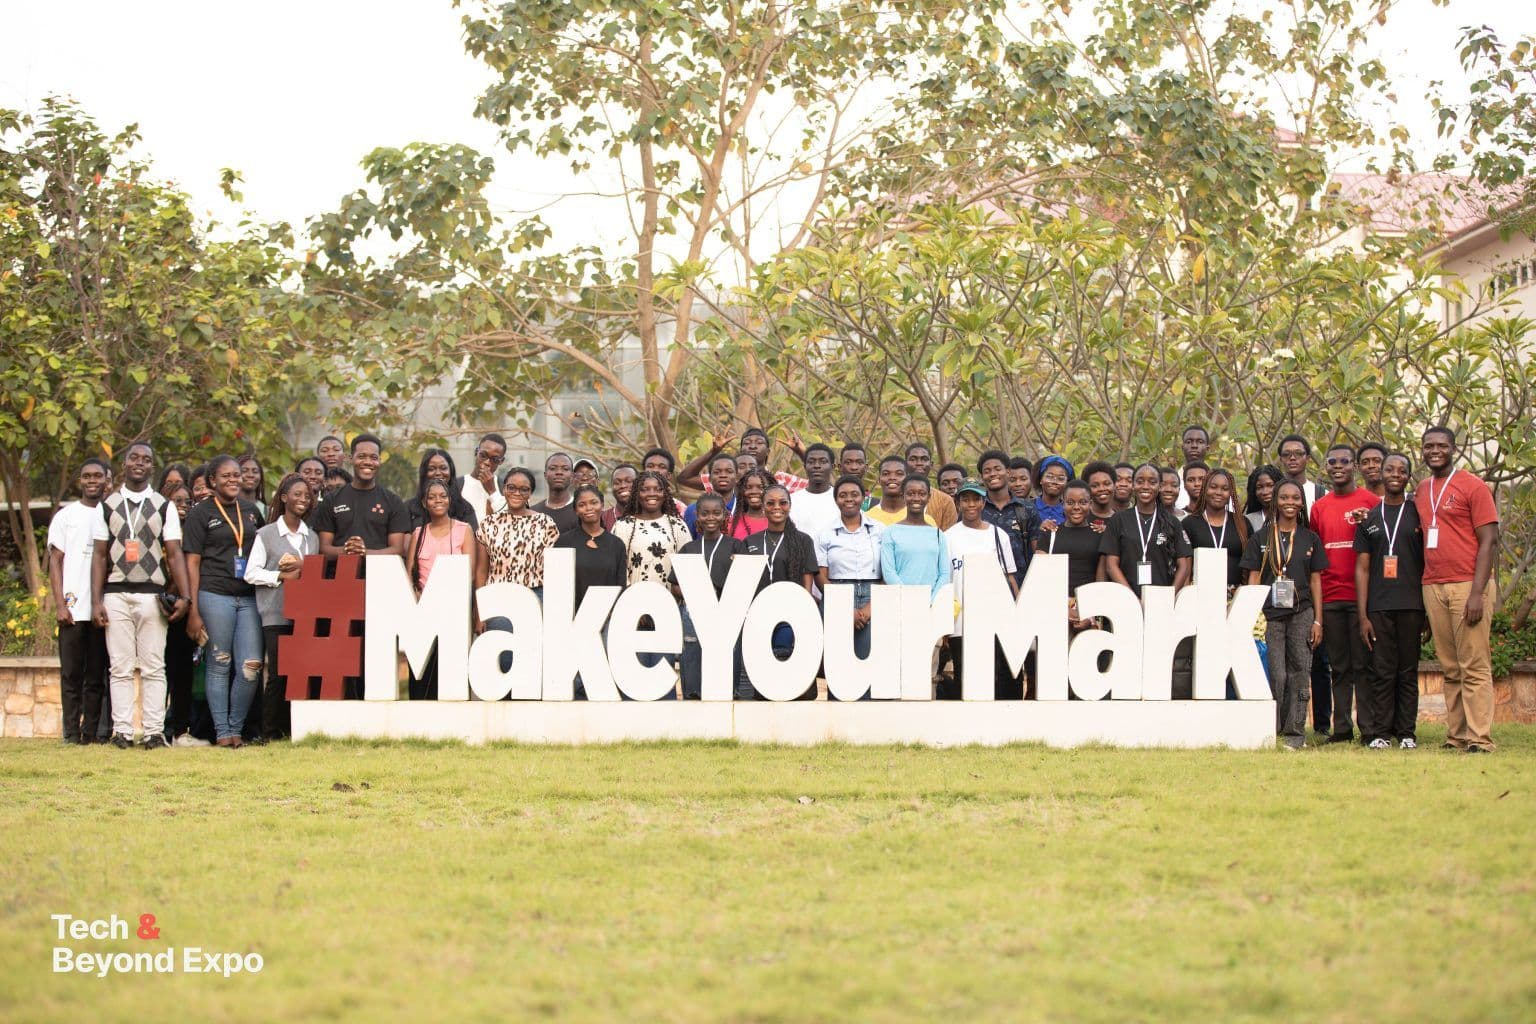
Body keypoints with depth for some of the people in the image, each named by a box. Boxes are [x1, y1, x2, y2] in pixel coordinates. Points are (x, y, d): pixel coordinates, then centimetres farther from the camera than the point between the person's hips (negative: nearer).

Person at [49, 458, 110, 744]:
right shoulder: (65, 516, 9)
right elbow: (55, 562, 6)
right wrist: (60, 604, -4)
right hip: (73, 608, -1)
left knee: (96, 675, 1)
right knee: (71, 674, -1)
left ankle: (92, 732, 3)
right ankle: (71, 732, 1)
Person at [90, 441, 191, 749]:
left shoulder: (164, 507, 9)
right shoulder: (107, 505, 10)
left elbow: (174, 554, 4)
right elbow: (99, 555, 8)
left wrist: (184, 596, -7)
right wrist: (96, 601, 0)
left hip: (152, 595, 0)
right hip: (116, 594, 1)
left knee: (153, 667, -1)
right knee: (120, 667, 0)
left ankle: (154, 731, -1)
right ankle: (122, 731, 0)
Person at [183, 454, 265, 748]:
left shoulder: (251, 510, 15)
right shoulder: (201, 513, 2)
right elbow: (193, 562, -1)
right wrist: (193, 611, -6)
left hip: (249, 596, 4)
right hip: (214, 594, -4)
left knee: (251, 666, -5)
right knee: (219, 666, 0)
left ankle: (236, 728, 8)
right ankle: (222, 732, 7)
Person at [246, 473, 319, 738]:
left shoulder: (312, 537, 17)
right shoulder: (266, 534, 3)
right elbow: (251, 573, -2)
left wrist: (304, 569, -2)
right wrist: (282, 576, -12)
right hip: (276, 614, -4)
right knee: (278, 673, -7)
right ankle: (270, 733, -1)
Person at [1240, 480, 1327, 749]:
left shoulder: (1310, 539, 11)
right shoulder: (1260, 538, 7)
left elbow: (1316, 581, 12)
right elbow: (1253, 579, 6)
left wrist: (1318, 621, 5)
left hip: (1302, 614, 1)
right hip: (1270, 614, -1)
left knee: (1299, 673, -2)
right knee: (1276, 674, -6)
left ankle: (1295, 732, 2)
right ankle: (1272, 731, 2)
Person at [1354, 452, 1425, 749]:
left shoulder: (1418, 514, 9)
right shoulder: (1369, 519, 12)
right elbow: (1362, 569, 9)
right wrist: (1362, 616, 1)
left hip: (1411, 605, -1)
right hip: (1378, 607, 1)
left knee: (1408, 672, 1)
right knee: (1381, 671, -1)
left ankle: (1407, 732, 5)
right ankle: (1379, 732, 2)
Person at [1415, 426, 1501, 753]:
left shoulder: (1472, 487, -1)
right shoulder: (1422, 491, 17)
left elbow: (1489, 541, -6)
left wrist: (1477, 591, -14)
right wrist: (1423, 589, 11)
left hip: (1467, 586, -6)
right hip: (1433, 587, 6)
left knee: (1474, 667, -8)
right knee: (1450, 669, 5)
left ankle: (1479, 739, -9)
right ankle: (1456, 736, 6)